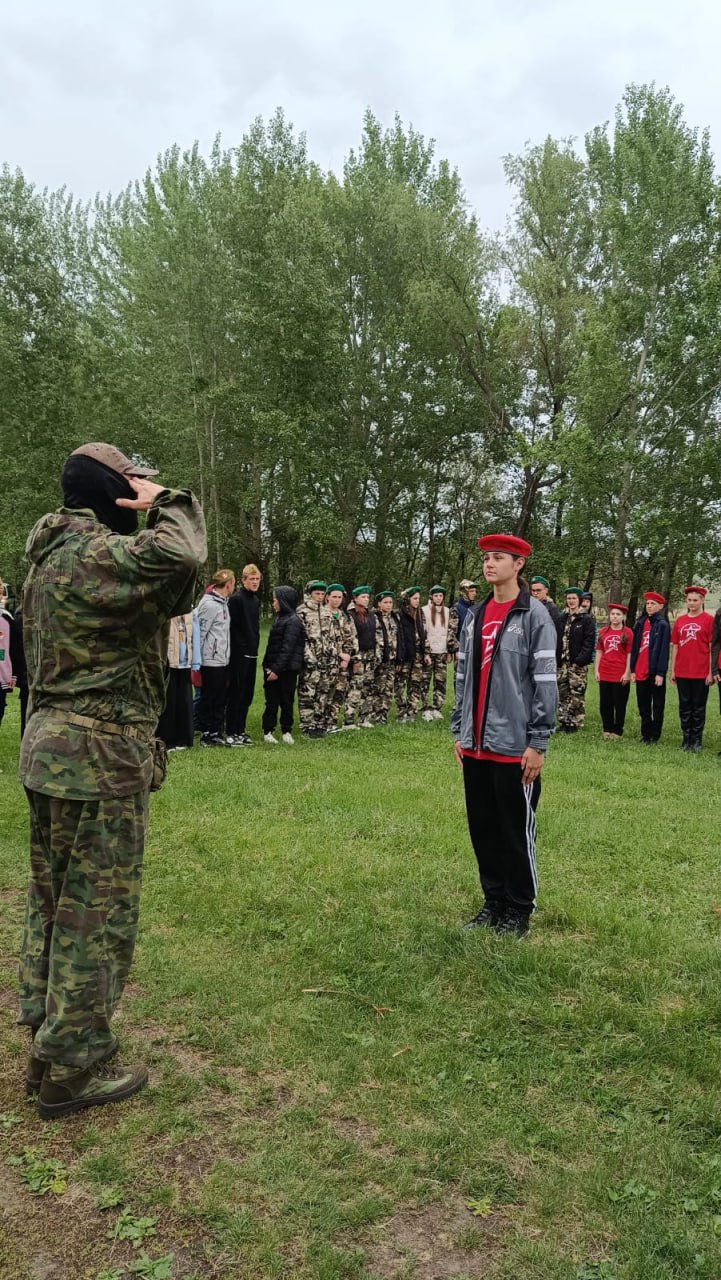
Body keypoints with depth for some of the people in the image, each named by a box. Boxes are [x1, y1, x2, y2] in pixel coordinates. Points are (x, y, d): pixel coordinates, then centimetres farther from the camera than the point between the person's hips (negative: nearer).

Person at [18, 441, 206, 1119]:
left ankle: (45, 1044, 35)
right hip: (102, 756, -10)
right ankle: (73, 1071, 13)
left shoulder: (49, 557, 14)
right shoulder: (98, 554, -18)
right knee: (97, 911, 1)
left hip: (48, 749, 10)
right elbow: (179, 557, -34)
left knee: (52, 900, 19)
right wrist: (167, 503, -15)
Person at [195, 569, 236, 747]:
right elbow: (200, 632, -16)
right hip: (210, 661, -9)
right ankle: (207, 735, 9)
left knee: (221, 699, 13)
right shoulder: (210, 604, -16)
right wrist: (197, 660, -13)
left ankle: (218, 734, 21)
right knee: (208, 700, 1)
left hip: (222, 660, 9)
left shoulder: (222, 603, 14)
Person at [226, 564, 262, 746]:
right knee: (236, 694, -3)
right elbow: (230, 627, -16)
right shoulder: (236, 599, -11)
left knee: (247, 695, 11)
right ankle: (232, 732, 3)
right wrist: (235, 650, -18)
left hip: (251, 654, 8)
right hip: (239, 654, -8)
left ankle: (240, 729, 20)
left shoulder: (256, 600, 15)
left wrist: (255, 647, 17)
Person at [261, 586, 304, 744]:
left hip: (287, 670, -7)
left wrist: (276, 669, -19)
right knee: (271, 701, 6)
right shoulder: (280, 618, 14)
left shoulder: (293, 621, -11)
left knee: (286, 701, 4)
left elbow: (287, 648, -16)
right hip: (272, 668, 7)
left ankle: (286, 731, 15)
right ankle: (267, 731, 11)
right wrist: (267, 666, 9)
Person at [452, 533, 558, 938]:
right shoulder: (476, 615, 11)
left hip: (515, 745, -6)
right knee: (483, 828, 13)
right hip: (476, 744, 6)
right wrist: (459, 731, 11)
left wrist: (538, 743, -13)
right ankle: (494, 901, 28)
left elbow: (545, 682, -11)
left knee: (516, 831, 5)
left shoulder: (534, 615, -8)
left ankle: (520, 909, 20)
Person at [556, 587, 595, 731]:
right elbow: (557, 639, 12)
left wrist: (580, 659, -17)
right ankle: (564, 722, 15)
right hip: (562, 662, 5)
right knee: (562, 694, 7)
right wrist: (556, 658, 2)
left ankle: (575, 724, 3)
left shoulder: (586, 620, -2)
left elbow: (589, 642, -8)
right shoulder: (562, 618, 13)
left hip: (578, 664, -5)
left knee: (577, 695, -3)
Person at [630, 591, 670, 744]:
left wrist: (660, 673, -15)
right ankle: (646, 734, 21)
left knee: (657, 705, 5)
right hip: (641, 671, 6)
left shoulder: (662, 625, -6)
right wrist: (633, 669, 8)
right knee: (643, 705, 11)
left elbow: (664, 650, -11)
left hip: (655, 672, -6)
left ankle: (655, 736, 11)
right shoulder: (640, 623, 11)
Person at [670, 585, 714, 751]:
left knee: (699, 707, 4)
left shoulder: (708, 620, -3)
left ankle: (697, 740, 13)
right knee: (684, 706, 10)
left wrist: (711, 672, -10)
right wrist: (672, 670, 7)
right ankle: (686, 739, 18)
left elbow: (712, 647, -5)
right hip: (682, 672, 4)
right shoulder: (680, 620, 8)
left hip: (701, 673, -4)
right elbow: (675, 646, 10)